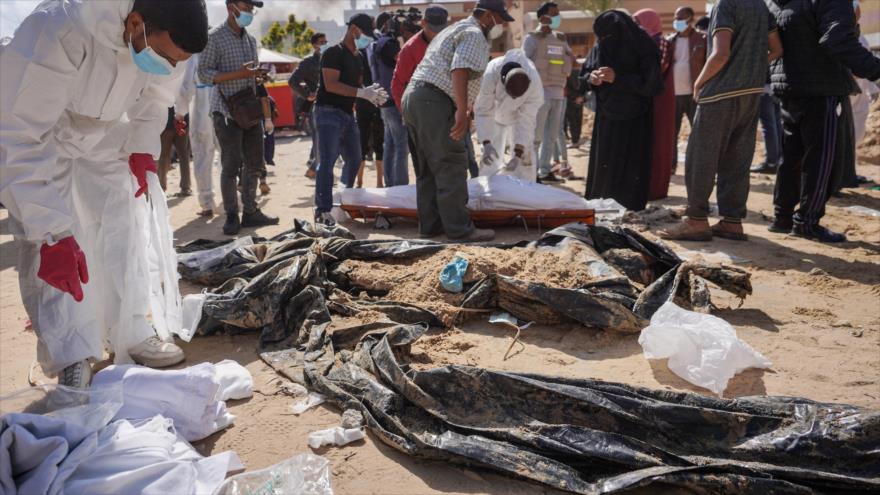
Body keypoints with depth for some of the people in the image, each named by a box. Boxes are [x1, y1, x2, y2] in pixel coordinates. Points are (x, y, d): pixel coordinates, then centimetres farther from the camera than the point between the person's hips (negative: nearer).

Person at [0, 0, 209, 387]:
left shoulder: (164, 38, -23)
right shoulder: (58, 32, -42)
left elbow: (154, 100, 1)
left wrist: (143, 149, -11)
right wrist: (51, 234, -42)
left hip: (101, 137, 5)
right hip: (36, 142, -5)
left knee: (123, 236, 3)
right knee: (48, 253, -14)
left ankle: (132, 338, 15)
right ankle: (72, 366, -5)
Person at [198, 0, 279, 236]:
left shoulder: (251, 39, 16)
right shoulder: (215, 37, -5)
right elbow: (203, 73, -11)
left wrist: (259, 74, 0)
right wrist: (238, 74, -21)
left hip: (251, 110, 7)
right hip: (227, 111, -7)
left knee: (254, 164, 8)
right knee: (231, 166, -3)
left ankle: (250, 212, 17)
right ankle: (232, 216, 5)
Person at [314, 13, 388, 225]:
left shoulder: (358, 57, 16)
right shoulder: (334, 53, -10)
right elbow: (331, 85, -21)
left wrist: (371, 94, -1)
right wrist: (362, 93, -25)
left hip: (348, 114, 9)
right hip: (329, 112, -9)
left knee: (354, 159, 15)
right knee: (328, 162, -12)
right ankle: (322, 210, -12)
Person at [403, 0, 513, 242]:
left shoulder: (456, 29, 27)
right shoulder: (474, 34, -5)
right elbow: (460, 71, -21)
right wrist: (462, 111, -30)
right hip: (434, 102, -10)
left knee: (428, 169, 13)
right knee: (451, 167, -8)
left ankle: (430, 224, 18)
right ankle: (459, 229, -6)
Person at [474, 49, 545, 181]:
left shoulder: (534, 83, -38)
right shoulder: (490, 75, -40)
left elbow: (526, 120, -31)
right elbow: (483, 111, -30)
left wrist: (518, 154, -35)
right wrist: (486, 143, -38)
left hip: (520, 113, 0)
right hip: (496, 112, 0)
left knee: (525, 156, -6)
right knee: (491, 158, 1)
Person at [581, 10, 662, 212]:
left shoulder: (642, 51, -11)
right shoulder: (598, 50, 4)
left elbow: (651, 84, -17)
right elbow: (583, 78, 10)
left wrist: (617, 78, -24)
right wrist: (591, 78, -14)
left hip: (634, 121, -5)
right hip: (606, 118, 5)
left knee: (630, 168, -5)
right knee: (602, 167, 4)